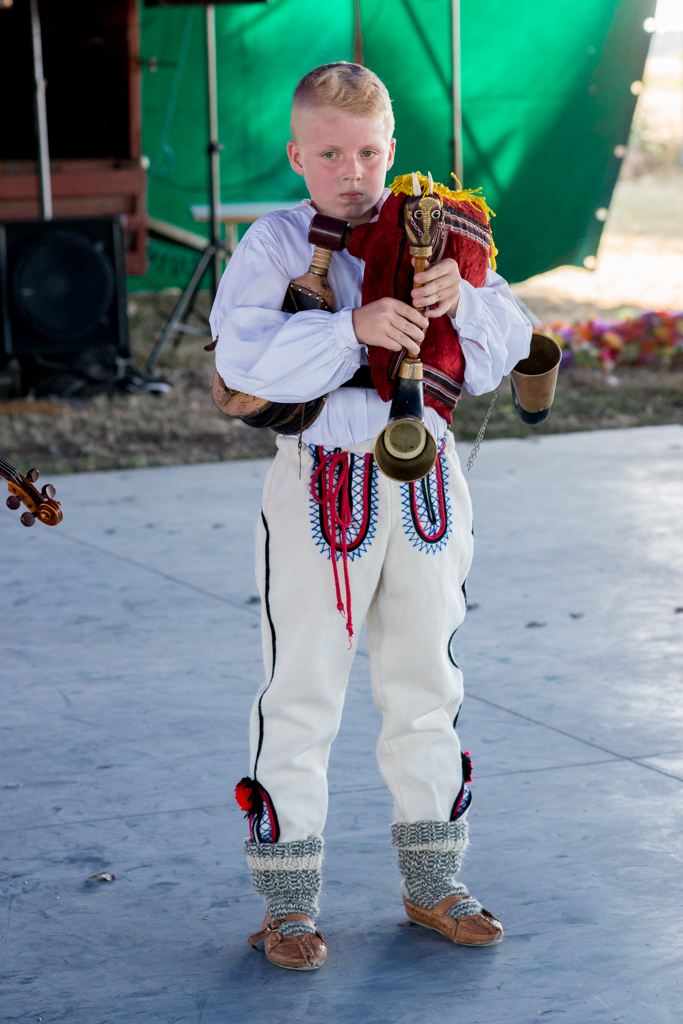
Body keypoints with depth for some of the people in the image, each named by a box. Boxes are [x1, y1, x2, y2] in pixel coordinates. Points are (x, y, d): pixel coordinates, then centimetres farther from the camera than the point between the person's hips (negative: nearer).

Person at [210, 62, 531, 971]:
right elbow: (244, 358, -20)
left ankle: (432, 881, 27)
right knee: (302, 696, 0)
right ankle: (289, 898, 11)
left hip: (426, 476, 4)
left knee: (426, 684, 13)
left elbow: (504, 348, 1)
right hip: (321, 480, -4)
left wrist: (464, 300, -20)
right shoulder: (276, 243, -6)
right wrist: (356, 326, -30)